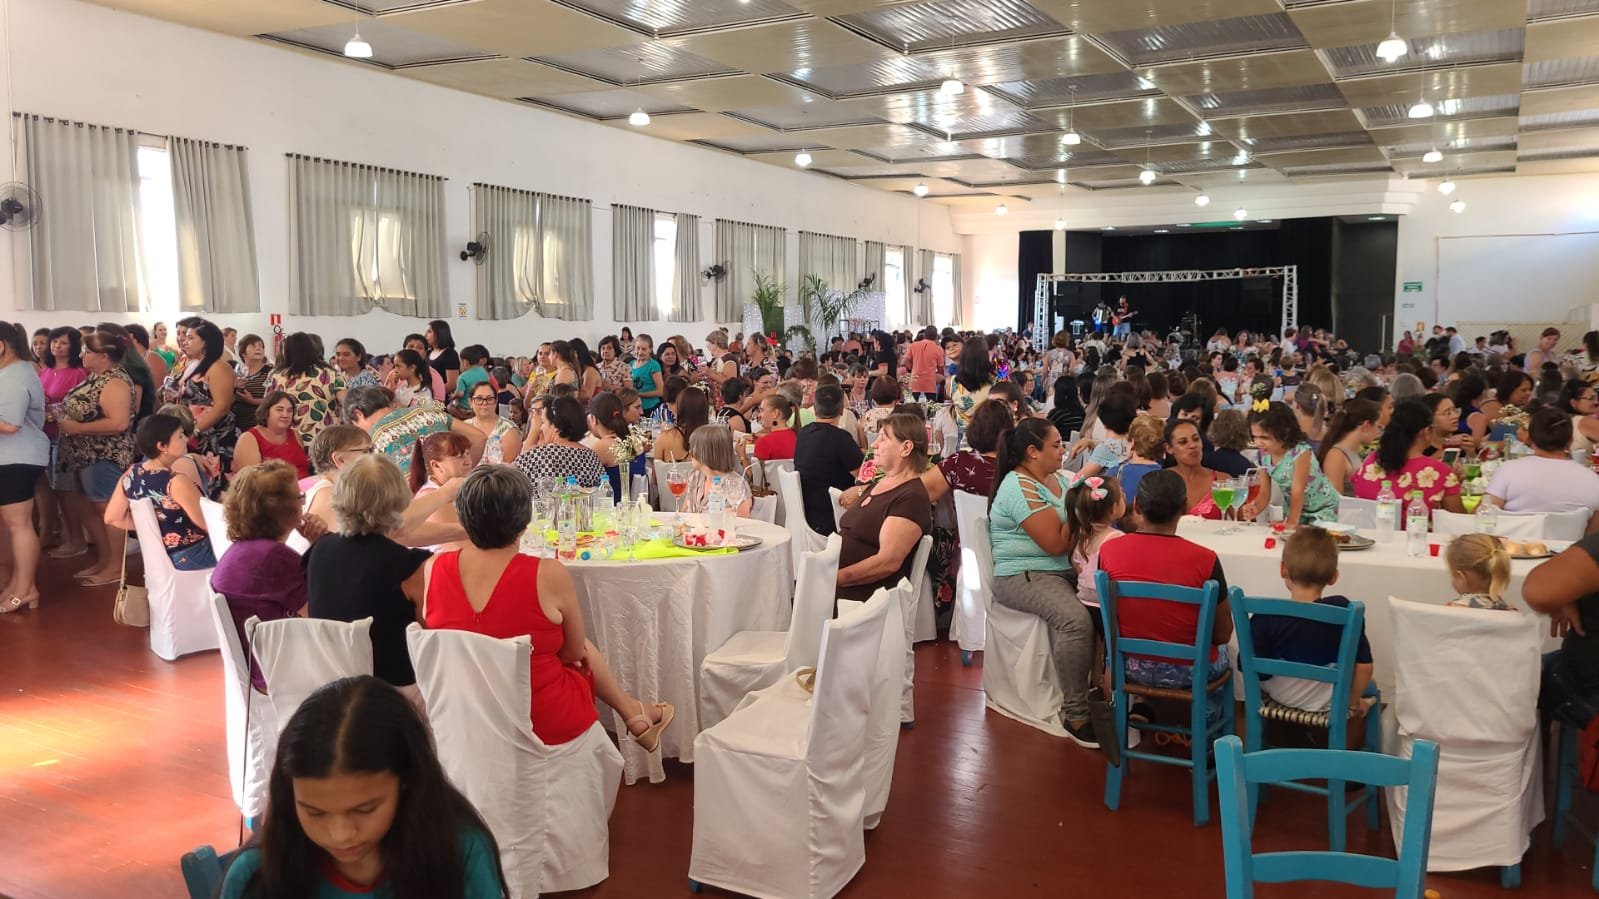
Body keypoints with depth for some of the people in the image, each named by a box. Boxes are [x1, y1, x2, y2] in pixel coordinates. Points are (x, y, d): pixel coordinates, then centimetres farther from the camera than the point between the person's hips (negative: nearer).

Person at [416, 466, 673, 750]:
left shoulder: (433, 569, -13)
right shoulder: (549, 576, -24)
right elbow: (574, 652, -7)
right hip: (550, 728, -4)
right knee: (585, 655, 26)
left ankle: (634, 713, 41)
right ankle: (635, 716, 43)